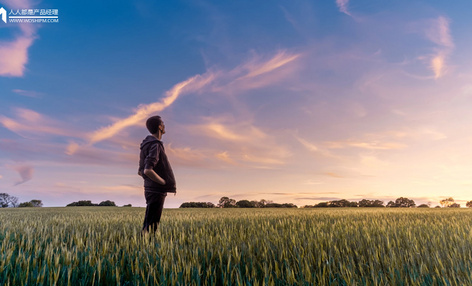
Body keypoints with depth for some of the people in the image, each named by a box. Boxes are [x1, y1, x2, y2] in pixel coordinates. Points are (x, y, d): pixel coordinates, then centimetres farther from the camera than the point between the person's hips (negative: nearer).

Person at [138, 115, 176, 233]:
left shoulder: (147, 145, 15)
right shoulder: (155, 146, -15)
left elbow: (141, 172, 19)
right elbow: (147, 170, -27)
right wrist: (165, 183, -17)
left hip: (150, 189, 10)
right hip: (156, 192, -10)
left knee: (148, 225, 15)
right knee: (150, 227, -4)